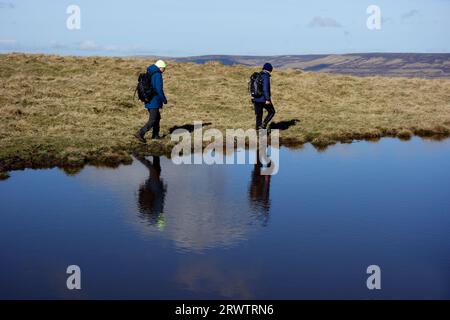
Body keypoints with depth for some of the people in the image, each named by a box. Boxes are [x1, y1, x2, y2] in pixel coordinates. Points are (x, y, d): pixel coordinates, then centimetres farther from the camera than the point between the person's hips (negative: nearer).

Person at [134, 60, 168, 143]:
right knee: (152, 120, -6)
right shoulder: (158, 75, -15)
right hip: (154, 102, -9)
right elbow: (159, 89, -19)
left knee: (157, 117, 21)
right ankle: (140, 133, -16)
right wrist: (164, 99, -8)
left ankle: (155, 135, 27)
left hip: (148, 101, 9)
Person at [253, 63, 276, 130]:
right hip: (263, 99, -7)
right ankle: (263, 125, -4)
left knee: (258, 115, 13)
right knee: (272, 112, 11)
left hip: (256, 99, 7)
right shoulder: (265, 76, -14)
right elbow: (265, 88, -22)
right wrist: (267, 99, -20)